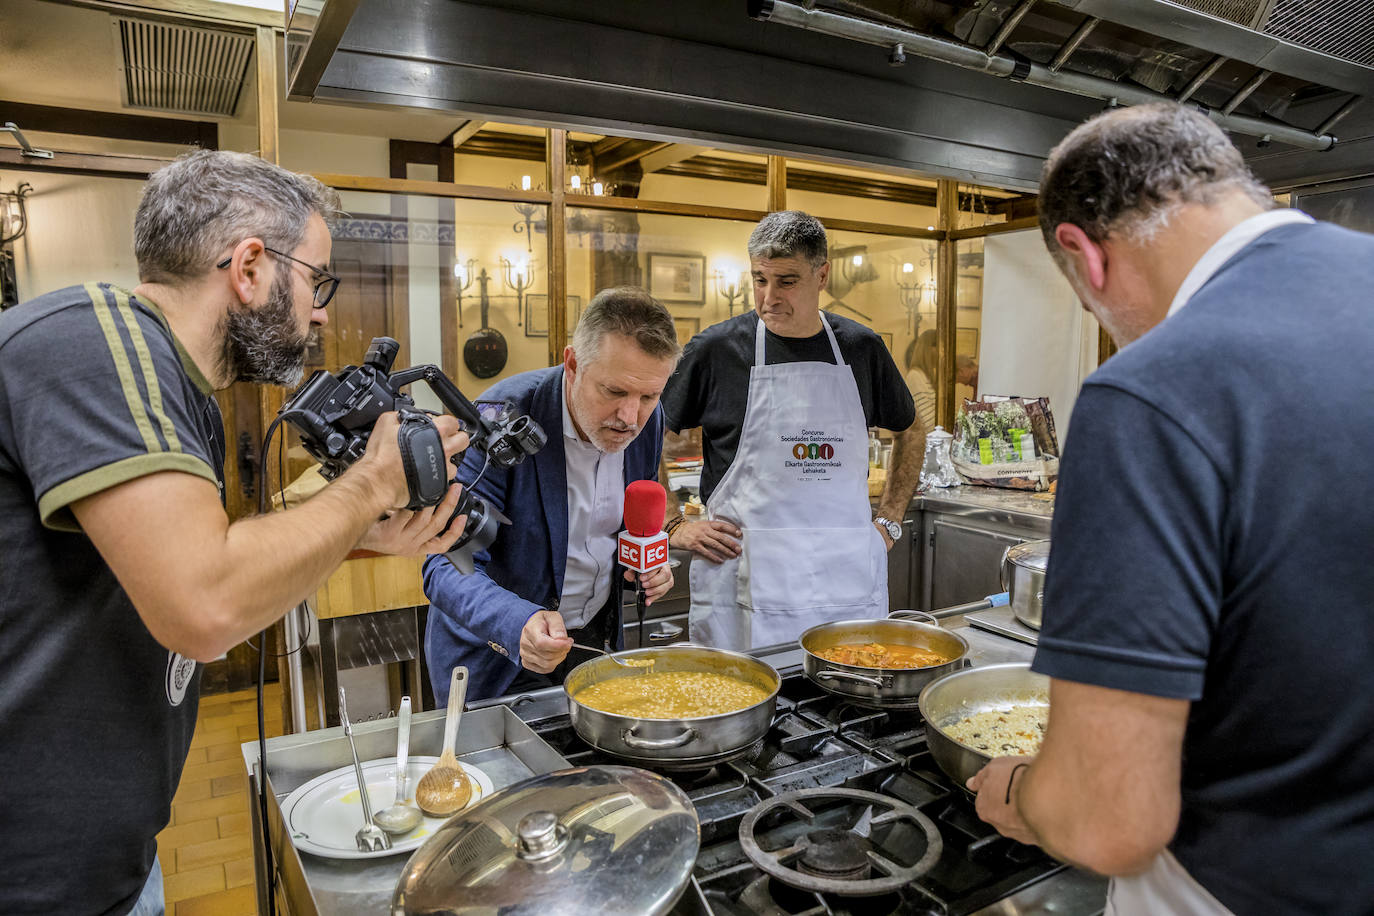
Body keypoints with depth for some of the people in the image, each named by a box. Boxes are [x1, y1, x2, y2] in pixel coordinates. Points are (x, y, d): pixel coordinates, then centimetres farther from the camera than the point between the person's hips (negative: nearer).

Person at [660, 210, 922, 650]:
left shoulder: (861, 348, 6)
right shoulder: (716, 349, -3)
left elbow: (911, 431, 22)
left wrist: (889, 521, 14)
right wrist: (673, 526, -1)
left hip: (847, 576, 3)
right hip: (743, 577, -2)